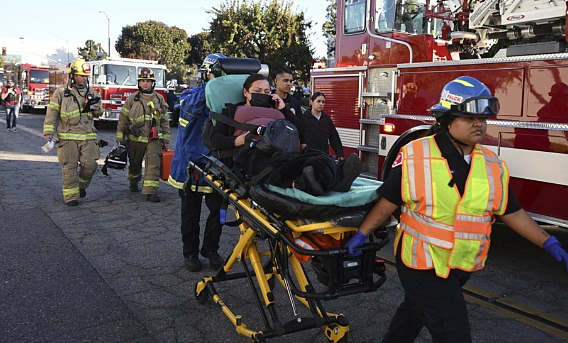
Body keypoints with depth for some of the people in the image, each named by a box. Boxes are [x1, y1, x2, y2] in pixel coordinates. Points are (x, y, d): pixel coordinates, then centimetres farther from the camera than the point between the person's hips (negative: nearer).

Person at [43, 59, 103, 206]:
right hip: (68, 137, -3)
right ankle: (71, 195, 9)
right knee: (69, 166, 1)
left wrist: (98, 109, -2)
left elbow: (99, 110, 23)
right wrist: (48, 132, -8)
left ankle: (82, 184, 25)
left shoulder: (91, 92, 10)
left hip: (87, 136, 3)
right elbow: (51, 114, -1)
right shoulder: (61, 92, -1)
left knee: (90, 164, -3)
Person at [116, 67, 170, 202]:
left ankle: (150, 192, -12)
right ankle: (133, 183, 42)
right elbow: (123, 119, 5)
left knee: (153, 163, -11)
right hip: (136, 138, 0)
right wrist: (120, 138, 3)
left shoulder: (159, 99, 5)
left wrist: (165, 139, 7)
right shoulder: (131, 99, 1)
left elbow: (164, 121, 10)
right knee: (135, 163, 15)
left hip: (154, 139, 0)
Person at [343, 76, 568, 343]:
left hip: (461, 267, 5)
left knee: (414, 312, 25)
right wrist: (361, 235, -6)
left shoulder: (493, 165, -2)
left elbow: (511, 212, 5)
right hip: (423, 265, -5)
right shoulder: (414, 157, -16)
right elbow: (388, 201, -9)